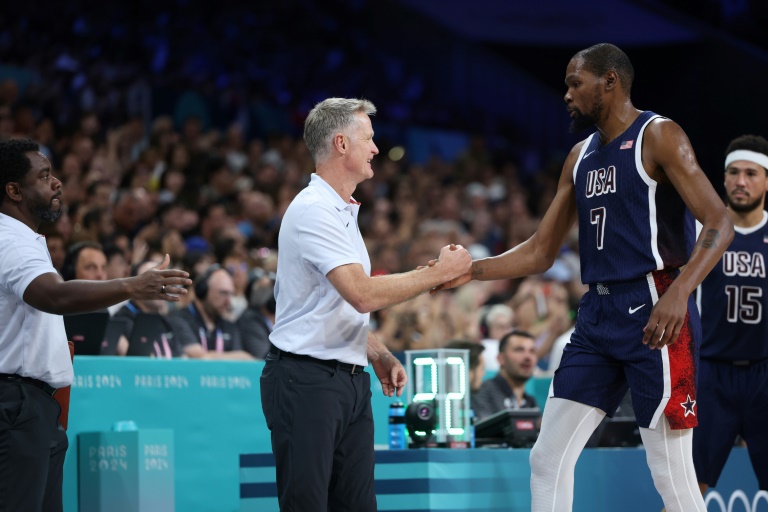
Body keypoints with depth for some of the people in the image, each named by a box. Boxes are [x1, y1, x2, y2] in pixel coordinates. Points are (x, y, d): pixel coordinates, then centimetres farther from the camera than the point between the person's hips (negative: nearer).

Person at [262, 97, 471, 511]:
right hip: (306, 380, -9)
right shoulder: (313, 210, -14)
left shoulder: (343, 212, 19)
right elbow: (363, 294, -24)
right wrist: (438, 273, -15)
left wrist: (379, 357, 13)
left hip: (350, 380, 9)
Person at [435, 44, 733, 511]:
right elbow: (540, 253, 21)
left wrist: (679, 293, -28)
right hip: (597, 314, 8)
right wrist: (470, 272, 7)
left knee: (671, 472, -8)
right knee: (548, 458, 4)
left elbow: (720, 224, -14)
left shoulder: (658, 136, -6)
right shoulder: (581, 157, 17)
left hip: (652, 311, -8)